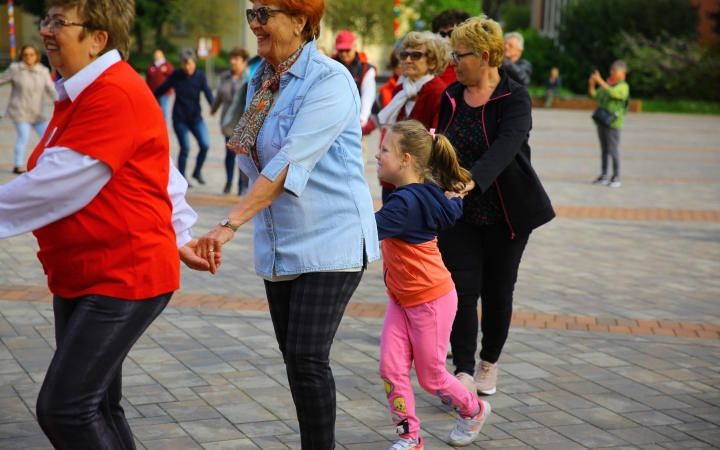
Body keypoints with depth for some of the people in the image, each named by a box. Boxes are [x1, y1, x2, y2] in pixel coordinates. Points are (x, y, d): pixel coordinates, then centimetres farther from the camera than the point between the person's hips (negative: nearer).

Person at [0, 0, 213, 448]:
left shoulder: (115, 94, -20)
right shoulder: (81, 93, 13)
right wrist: (179, 234, 20)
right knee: (97, 408, 14)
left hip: (124, 280, -10)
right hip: (78, 278, 10)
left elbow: (56, 184, -24)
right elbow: (167, 175, 20)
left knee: (64, 407, -13)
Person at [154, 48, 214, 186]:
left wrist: (213, 105, -38)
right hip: (180, 118, -1)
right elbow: (162, 88, 7)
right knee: (185, 148, -3)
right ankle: (181, 178, 12)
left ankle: (197, 171, 15)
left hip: (196, 118, 1)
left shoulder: (200, 76, -5)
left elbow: (207, 91, -20)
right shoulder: (176, 75, -5)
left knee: (205, 144, -9)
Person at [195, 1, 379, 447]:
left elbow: (289, 164, -26)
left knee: (307, 358, -11)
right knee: (295, 357, 11)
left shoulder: (330, 80, -16)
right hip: (279, 244, 8)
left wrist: (230, 224, -32)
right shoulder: (261, 81, 9)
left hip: (331, 240, -8)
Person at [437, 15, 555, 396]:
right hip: (458, 214, 3)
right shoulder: (451, 97, 3)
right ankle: (464, 372, -3)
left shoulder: (515, 97, -13)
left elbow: (506, 145, -31)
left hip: (505, 215, -3)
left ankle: (489, 364, 28)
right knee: (462, 290, -6)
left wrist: (473, 179, -48)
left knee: (497, 292, 9)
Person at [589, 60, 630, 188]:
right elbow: (593, 95, 13)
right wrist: (591, 83, -4)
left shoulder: (623, 86, -6)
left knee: (613, 150, -7)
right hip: (602, 121, 7)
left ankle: (616, 178, -3)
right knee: (604, 150, 10)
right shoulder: (608, 83, 16)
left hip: (613, 123, -7)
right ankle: (604, 176, 14)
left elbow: (611, 92, -24)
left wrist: (599, 80, -22)